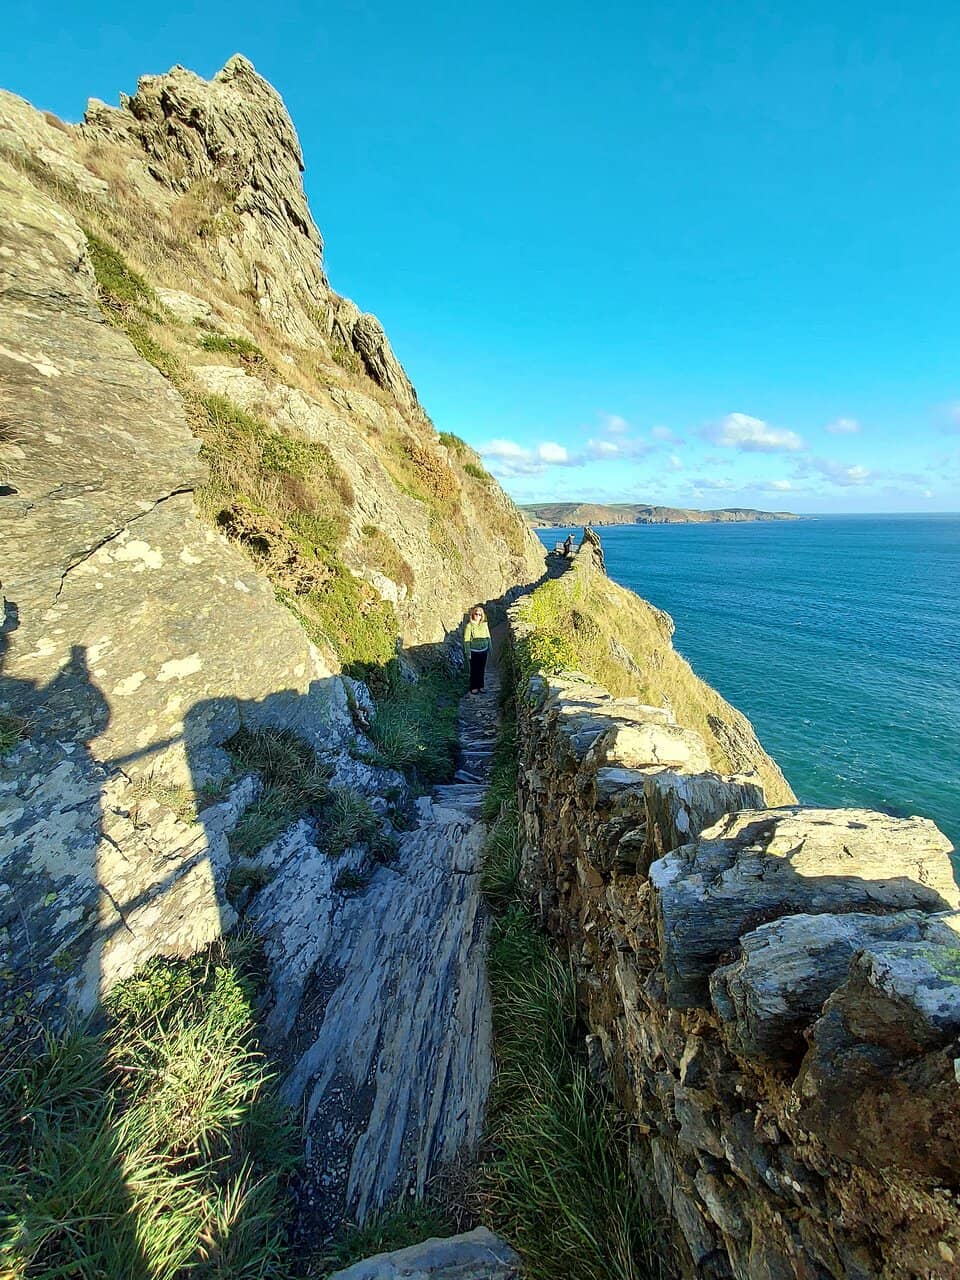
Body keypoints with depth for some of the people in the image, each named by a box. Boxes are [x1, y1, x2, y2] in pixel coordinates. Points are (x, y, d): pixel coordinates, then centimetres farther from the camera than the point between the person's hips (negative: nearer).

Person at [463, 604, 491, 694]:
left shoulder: (484, 624, 0)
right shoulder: (469, 625, -13)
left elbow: (488, 636, 11)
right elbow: (466, 640, -11)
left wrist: (489, 648, 13)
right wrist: (468, 653, -12)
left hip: (483, 651, 4)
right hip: (474, 651, -4)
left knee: (482, 669, 13)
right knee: (474, 670, 5)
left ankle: (480, 686, 26)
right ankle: (473, 687, 17)